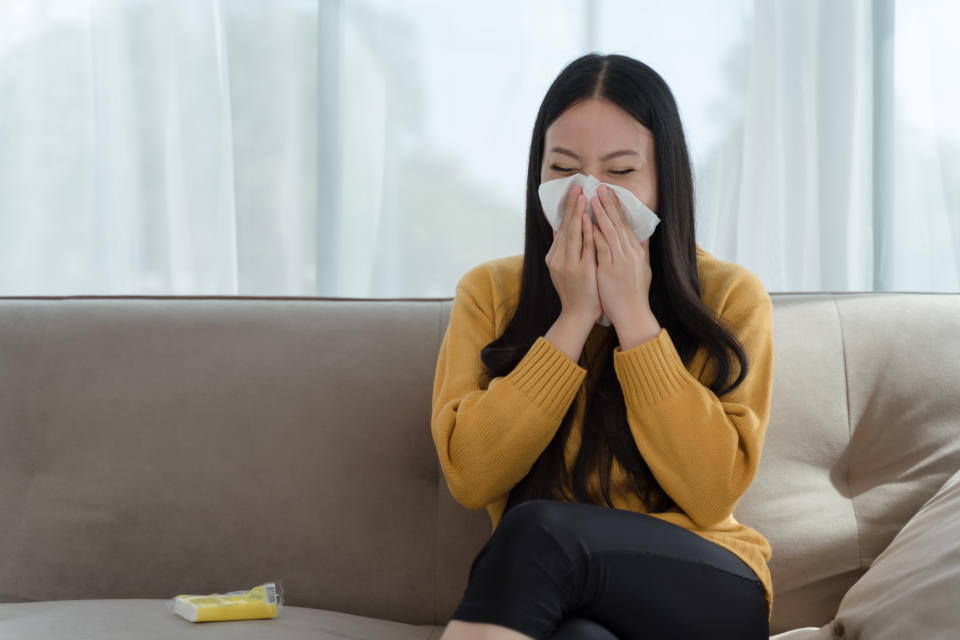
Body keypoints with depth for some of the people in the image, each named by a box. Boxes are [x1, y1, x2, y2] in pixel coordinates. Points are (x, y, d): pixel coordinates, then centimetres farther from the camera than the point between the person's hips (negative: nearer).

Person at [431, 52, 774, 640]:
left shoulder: (730, 298, 0)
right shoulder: (490, 293, 6)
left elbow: (711, 494, -12)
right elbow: (470, 479, -8)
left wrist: (633, 317, -14)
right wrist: (574, 320, -12)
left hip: (707, 591, 0)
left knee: (540, 530, -32)